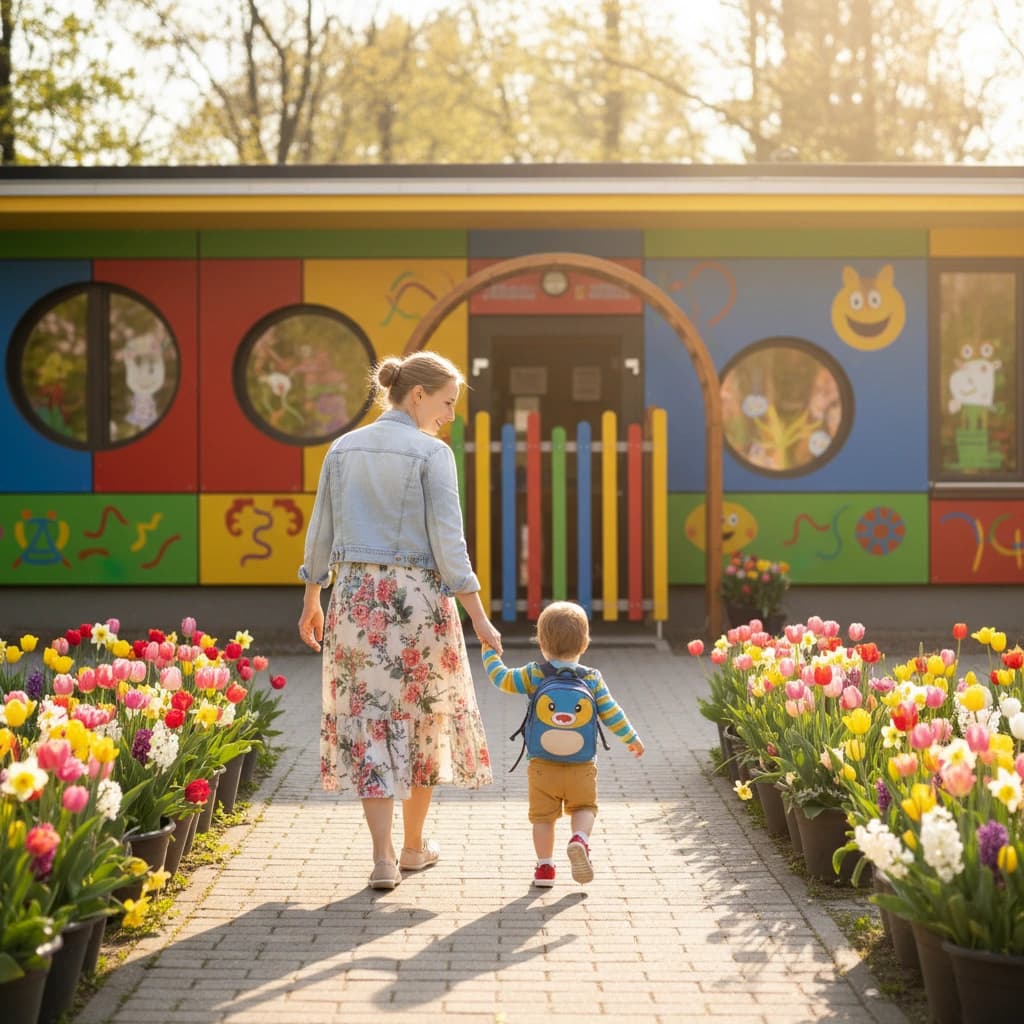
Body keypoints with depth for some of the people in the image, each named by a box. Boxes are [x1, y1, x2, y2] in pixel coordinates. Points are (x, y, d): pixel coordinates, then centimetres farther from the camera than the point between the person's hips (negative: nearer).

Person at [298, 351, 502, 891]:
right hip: (419, 597, -3)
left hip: (356, 595, 3)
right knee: (425, 720, 14)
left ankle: (383, 856, -5)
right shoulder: (432, 453, -8)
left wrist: (311, 600, 21)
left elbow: (320, 533, 10)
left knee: (370, 724, 4)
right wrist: (480, 620, -10)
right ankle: (413, 845, 25)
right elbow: (448, 543, -13)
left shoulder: (344, 448, 6)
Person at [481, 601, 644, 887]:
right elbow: (611, 714, -1)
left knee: (543, 816, 10)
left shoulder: (534, 675, -7)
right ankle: (580, 839, -13)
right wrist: (631, 738, 14)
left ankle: (545, 866, 10)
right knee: (584, 807, 15)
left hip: (542, 764, 0)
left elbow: (502, 679, 3)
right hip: (582, 766, 0)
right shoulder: (592, 678, -4)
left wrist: (489, 653, 20)